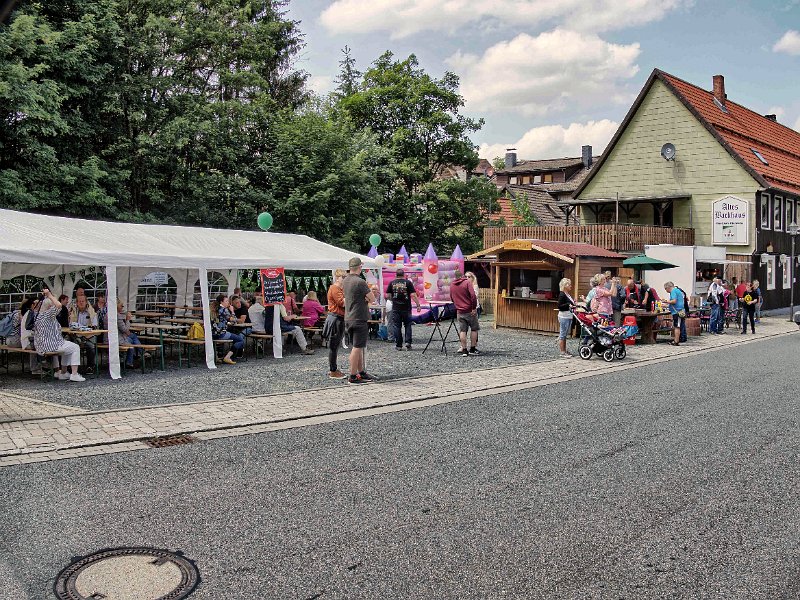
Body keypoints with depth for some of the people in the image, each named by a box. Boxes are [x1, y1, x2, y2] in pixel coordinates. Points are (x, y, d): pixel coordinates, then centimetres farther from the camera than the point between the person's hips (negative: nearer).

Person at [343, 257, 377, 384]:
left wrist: (364, 297, 3)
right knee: (357, 348, -5)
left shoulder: (345, 281, 10)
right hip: (359, 319, -9)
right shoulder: (360, 282, -17)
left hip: (349, 318, 9)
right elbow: (372, 299, -13)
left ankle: (362, 373, 23)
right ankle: (353, 377, -2)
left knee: (358, 347, 16)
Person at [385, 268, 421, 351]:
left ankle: (398, 345, 7)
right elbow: (413, 295, -8)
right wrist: (418, 304, -2)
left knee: (396, 326, 6)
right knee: (408, 325, 13)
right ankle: (408, 342, 3)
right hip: (406, 308, 0)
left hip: (396, 308, 0)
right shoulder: (408, 282, -2)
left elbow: (387, 296, 4)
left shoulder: (391, 283, 2)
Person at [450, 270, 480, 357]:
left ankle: (464, 350, 3)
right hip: (470, 310, -4)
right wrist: (474, 308, -12)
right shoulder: (467, 282, -7)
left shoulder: (452, 285, 8)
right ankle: (472, 349, 11)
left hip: (459, 312, 4)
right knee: (474, 329, 10)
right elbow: (473, 296, -16)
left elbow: (452, 298, 16)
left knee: (462, 331, 6)